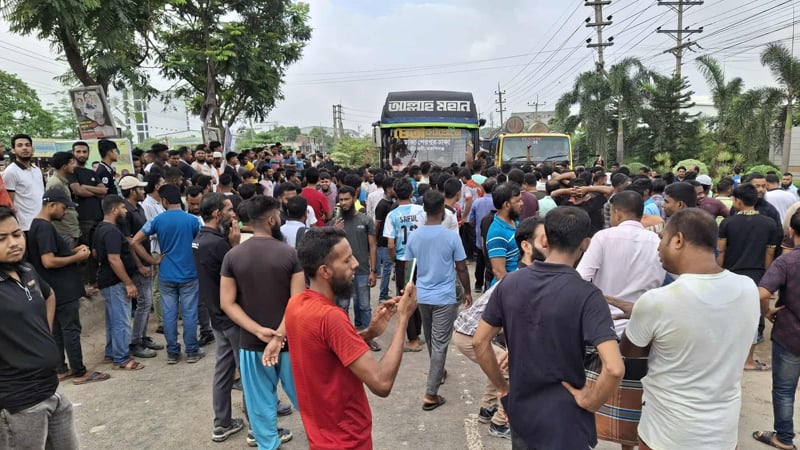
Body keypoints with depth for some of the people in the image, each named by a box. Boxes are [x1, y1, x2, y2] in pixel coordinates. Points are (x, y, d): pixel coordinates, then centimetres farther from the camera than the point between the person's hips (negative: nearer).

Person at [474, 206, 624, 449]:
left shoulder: (510, 282, -7)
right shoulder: (586, 295, -20)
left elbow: (479, 342, -3)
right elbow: (614, 368, -30)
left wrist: (502, 386, 7)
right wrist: (591, 401, -13)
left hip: (520, 412, 4)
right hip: (563, 421, -3)